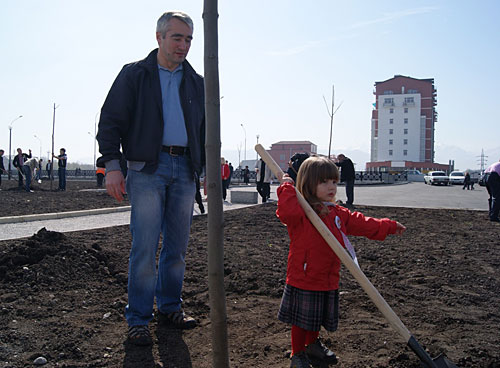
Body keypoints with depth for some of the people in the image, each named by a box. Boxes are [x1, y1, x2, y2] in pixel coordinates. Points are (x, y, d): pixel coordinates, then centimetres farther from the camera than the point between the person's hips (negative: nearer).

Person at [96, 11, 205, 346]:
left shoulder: (196, 82, 17)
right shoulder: (134, 74, 6)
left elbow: (205, 130, 23)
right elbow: (111, 120, 2)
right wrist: (112, 165, -9)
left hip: (185, 170, 4)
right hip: (147, 168, -4)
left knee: (178, 246, 8)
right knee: (145, 247, -6)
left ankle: (170, 307, 22)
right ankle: (138, 318, 6)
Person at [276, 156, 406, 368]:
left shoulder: (338, 213, 8)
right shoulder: (301, 211, -17)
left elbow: (362, 223, 18)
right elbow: (286, 210, -40)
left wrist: (388, 227, 22)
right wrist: (287, 187, -31)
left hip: (327, 279, 7)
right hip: (303, 278, -7)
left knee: (317, 318, 25)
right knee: (302, 319, 8)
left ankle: (313, 345, 49)